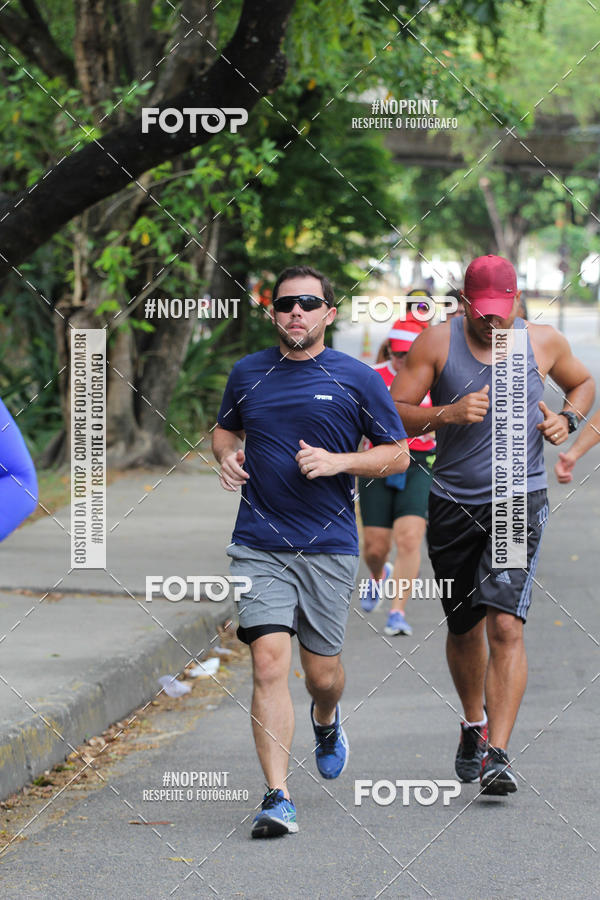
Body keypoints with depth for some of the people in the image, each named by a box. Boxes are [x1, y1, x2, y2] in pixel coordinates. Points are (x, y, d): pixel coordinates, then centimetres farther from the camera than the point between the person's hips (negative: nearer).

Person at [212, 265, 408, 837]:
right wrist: (227, 455, 2)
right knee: (269, 662, -13)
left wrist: (337, 461, -12)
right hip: (260, 547, 1)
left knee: (321, 671, 8)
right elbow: (225, 428, 26)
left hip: (329, 546, 0)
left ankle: (326, 723, 47)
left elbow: (397, 455, 5)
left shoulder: (357, 380, 1)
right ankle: (277, 799, -14)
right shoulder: (248, 374, 7)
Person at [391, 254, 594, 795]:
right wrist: (446, 414, -20)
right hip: (453, 502, 1)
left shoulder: (542, 343, 3)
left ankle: (497, 756, -20)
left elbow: (583, 382, 23)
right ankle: (474, 725, 41)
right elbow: (393, 413, -3)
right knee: (464, 628, 15)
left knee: (505, 625, -17)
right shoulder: (436, 343, -2)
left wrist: (567, 419, 2)